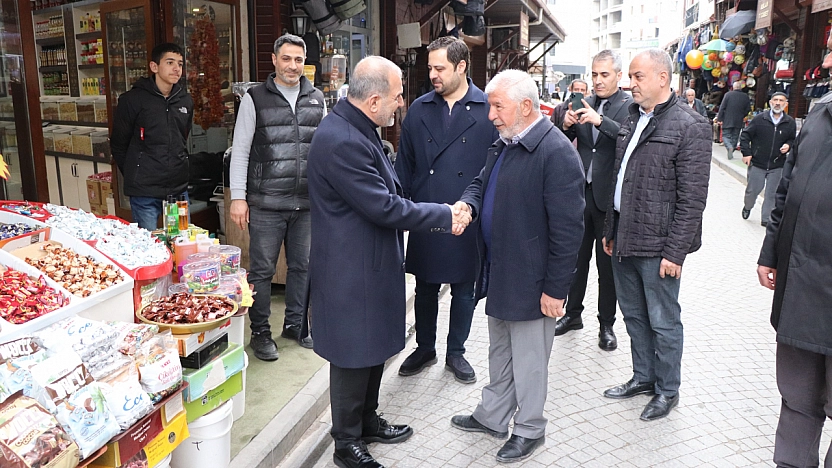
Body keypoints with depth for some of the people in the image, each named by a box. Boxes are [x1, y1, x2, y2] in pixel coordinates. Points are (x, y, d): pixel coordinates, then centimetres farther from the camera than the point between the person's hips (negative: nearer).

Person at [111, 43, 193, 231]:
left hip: (179, 189, 4)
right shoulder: (133, 100, -5)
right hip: (145, 191, -4)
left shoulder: (185, 100, 9)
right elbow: (118, 144, 2)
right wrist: (134, 175, 6)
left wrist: (179, 169, 15)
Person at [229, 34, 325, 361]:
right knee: (262, 270, 4)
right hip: (266, 204, -3)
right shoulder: (255, 98, 0)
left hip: (307, 202, 4)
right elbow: (240, 151, -1)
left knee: (302, 266, 12)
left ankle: (295, 324, 29)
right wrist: (238, 197, -7)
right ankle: (260, 332, 19)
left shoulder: (317, 100, 9)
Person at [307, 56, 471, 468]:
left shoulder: (359, 130, 8)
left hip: (372, 263, 10)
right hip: (351, 270, -10)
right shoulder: (341, 141, -26)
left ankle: (368, 422, 41)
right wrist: (445, 216, -15)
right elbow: (384, 207, -25)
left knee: (374, 349, 22)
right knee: (354, 356, 6)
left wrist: (442, 213, 10)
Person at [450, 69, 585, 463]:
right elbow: (481, 182, 20)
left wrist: (556, 289, -18)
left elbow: (567, 228, -21)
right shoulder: (504, 143, 7)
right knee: (499, 353, 23)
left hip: (529, 282, -8)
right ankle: (492, 417, 41)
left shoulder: (556, 152, -21)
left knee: (528, 360, 9)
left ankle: (529, 431, 30)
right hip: (498, 274, 9)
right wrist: (468, 203, -5)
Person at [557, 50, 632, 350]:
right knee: (576, 258, 15)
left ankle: (606, 325, 21)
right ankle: (573, 313, 31)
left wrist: (600, 120, -33)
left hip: (608, 197, -4)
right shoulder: (584, 105, 7)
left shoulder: (630, 106, -7)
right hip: (581, 191, 4)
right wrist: (567, 126, -15)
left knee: (607, 264, 7)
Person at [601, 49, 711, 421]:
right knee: (634, 314, 18)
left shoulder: (690, 126, -13)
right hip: (625, 239, 7)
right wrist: (611, 230, 15)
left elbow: (692, 199, -15)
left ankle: (667, 390, 25)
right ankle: (643, 377, 36)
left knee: (663, 321, 7)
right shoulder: (634, 118, 11)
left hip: (657, 244, -7)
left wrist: (675, 252, -17)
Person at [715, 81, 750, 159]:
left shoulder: (728, 94, -6)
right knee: (735, 137, 12)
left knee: (725, 135, 2)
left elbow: (722, 107, -9)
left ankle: (729, 147, -24)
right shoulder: (745, 97, 3)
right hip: (739, 122, 3)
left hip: (727, 121, -3)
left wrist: (719, 119, -6)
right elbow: (748, 110, 6)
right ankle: (732, 150, 13)